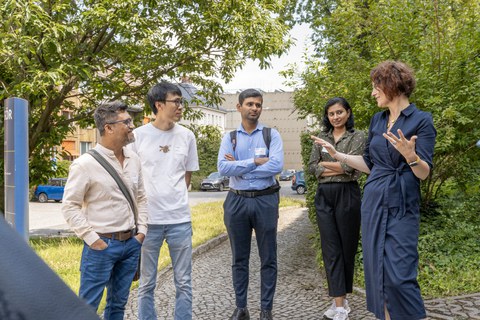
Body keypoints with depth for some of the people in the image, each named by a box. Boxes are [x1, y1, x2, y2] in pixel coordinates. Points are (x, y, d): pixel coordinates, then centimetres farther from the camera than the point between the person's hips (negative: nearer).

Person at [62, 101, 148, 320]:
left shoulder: (133, 159, 7)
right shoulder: (85, 164, -12)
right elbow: (70, 206, -10)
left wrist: (141, 230, 7)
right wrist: (91, 238, -13)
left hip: (131, 243, 6)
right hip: (102, 245, -5)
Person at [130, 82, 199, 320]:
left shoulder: (187, 136, 3)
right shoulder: (138, 136, -4)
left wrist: (175, 199, 8)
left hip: (180, 219, 2)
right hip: (148, 219, -2)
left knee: (183, 283, 9)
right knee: (146, 283, 10)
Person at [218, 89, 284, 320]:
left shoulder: (272, 135, 0)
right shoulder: (229, 138, 5)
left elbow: (277, 166, -15)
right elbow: (222, 168, -10)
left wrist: (239, 167, -12)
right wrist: (255, 161, -14)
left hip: (265, 200, -1)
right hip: (237, 201, 2)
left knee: (268, 258, 6)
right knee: (239, 259, 12)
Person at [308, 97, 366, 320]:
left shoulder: (357, 136, 0)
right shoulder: (321, 137, 12)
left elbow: (350, 166, -14)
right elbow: (311, 167, 2)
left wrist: (324, 163, -3)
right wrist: (338, 168, -9)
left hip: (347, 195, -3)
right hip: (324, 196, 3)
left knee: (347, 247, 6)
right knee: (330, 249, -2)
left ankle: (340, 299, 21)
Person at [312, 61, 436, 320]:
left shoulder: (422, 121, -8)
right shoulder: (377, 120, 9)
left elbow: (424, 173, -12)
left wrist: (410, 156, -32)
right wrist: (337, 154, 13)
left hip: (402, 206, -6)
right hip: (373, 201, 6)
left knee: (399, 274, -9)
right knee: (377, 269, 9)